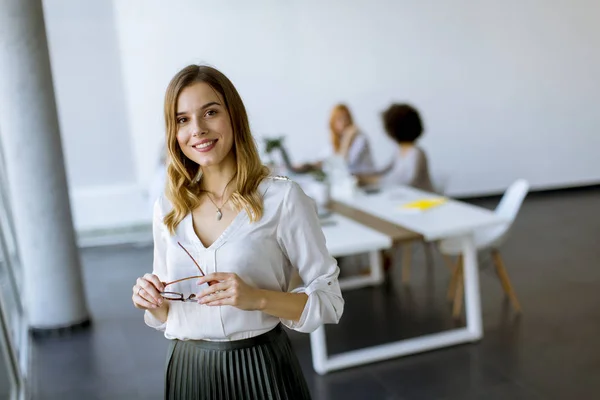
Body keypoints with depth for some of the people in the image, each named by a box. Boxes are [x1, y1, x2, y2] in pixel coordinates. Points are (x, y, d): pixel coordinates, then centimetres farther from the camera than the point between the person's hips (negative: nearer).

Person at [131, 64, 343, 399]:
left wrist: (257, 298, -23)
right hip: (189, 370, 4)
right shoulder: (167, 208, 1)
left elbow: (330, 300, -9)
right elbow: (169, 315, 11)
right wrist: (153, 303, -10)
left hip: (261, 369, -3)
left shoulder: (283, 197, -13)